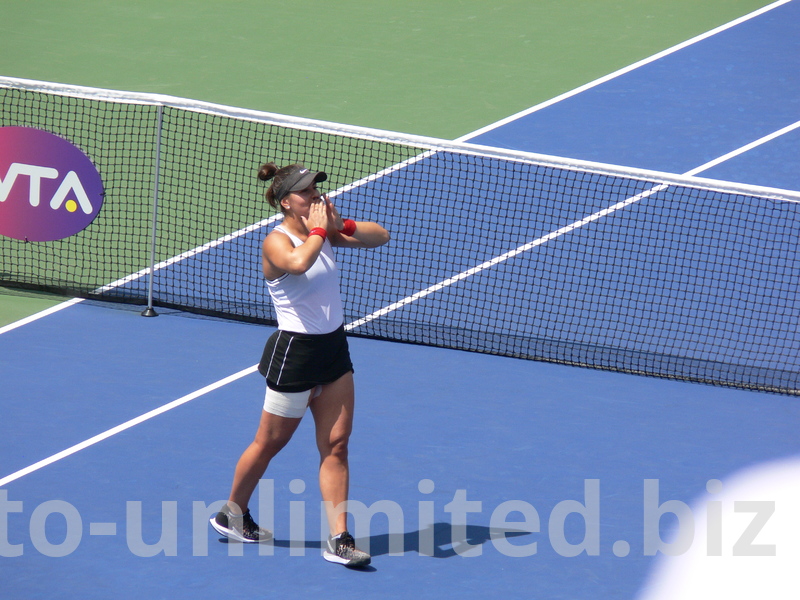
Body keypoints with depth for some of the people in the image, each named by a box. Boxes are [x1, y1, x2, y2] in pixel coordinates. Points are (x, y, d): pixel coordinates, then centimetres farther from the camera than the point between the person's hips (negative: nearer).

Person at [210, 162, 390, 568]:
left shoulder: (323, 232, 5)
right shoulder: (276, 243, -16)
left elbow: (380, 236, 6)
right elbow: (298, 262, -39)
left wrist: (342, 227, -10)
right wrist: (318, 232, -23)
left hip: (334, 349, 7)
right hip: (295, 352, -7)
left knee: (336, 444, 2)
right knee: (270, 443, 8)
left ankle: (338, 539, 3)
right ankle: (232, 514, 29)